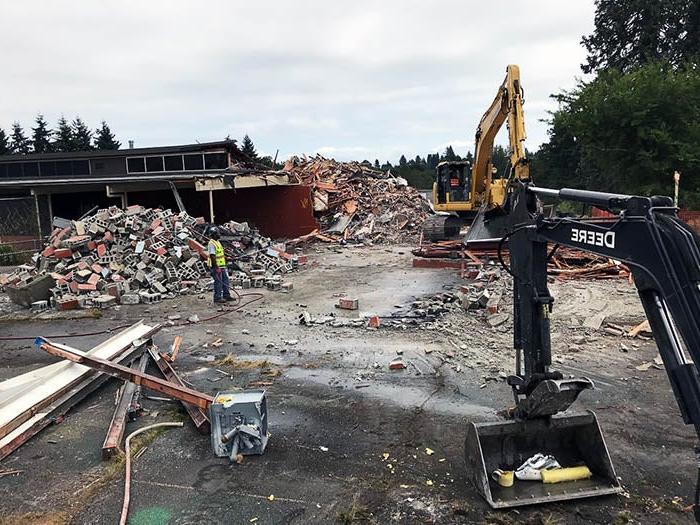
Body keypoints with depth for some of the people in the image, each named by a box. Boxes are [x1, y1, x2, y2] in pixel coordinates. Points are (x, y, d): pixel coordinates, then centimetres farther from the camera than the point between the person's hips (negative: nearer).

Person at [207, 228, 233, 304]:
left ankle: (226, 295, 22)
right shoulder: (211, 243, -15)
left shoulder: (218, 242, 15)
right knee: (218, 282, -5)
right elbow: (212, 256, -22)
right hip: (216, 267, -10)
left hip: (222, 266, 10)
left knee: (225, 280, 13)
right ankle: (217, 298, 3)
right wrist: (217, 267, -25)